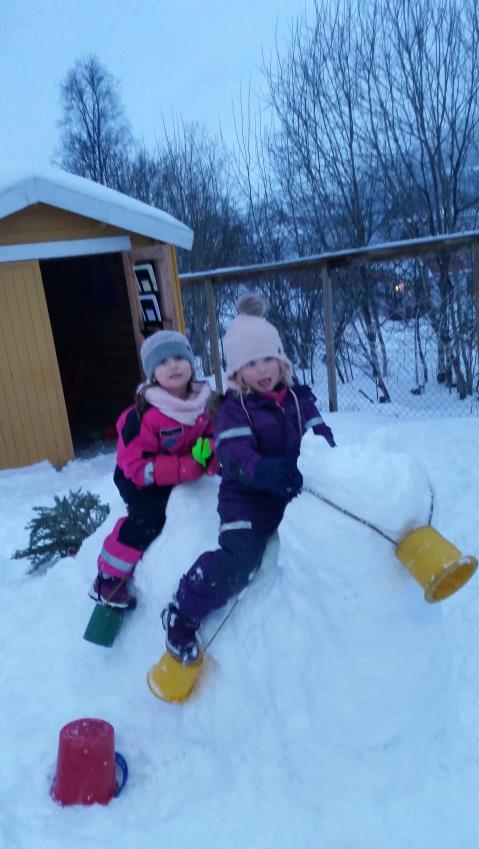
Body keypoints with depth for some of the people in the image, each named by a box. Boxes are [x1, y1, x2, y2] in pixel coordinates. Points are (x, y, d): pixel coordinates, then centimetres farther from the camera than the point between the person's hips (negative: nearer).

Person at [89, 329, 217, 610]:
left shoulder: (203, 401, -12)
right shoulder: (143, 415, -31)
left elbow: (213, 434, 1)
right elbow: (137, 466, -31)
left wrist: (208, 454, -25)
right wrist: (189, 468, -38)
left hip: (184, 475, 7)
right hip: (140, 479, -6)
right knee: (149, 519, -25)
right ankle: (109, 578, -7)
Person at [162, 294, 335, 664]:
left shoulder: (300, 396, 9)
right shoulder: (234, 409, -7)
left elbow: (321, 436, 8)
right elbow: (236, 457, -23)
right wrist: (265, 471, -44)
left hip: (296, 490, 6)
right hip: (249, 496, -5)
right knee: (239, 558, -23)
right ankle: (183, 615, -5)